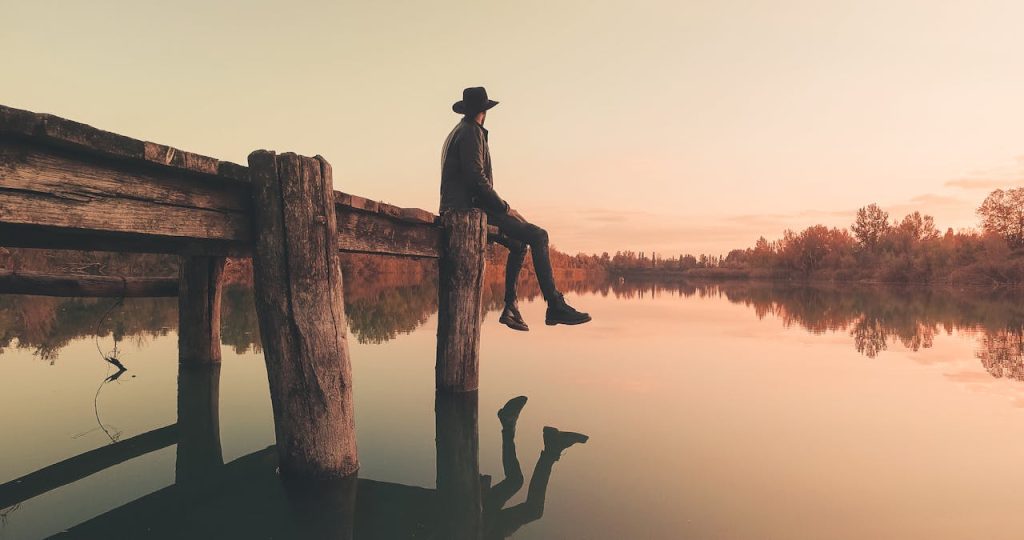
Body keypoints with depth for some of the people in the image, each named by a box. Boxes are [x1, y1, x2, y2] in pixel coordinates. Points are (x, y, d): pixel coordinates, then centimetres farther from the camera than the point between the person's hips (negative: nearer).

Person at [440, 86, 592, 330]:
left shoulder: (458, 132, 23)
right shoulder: (471, 132, -7)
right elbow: (476, 179, -20)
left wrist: (502, 208, 16)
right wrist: (505, 208, -12)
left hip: (462, 208, 10)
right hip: (468, 208, -10)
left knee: (519, 244, 23)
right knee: (537, 236, -14)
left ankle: (510, 307, 19)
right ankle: (555, 306, -16)